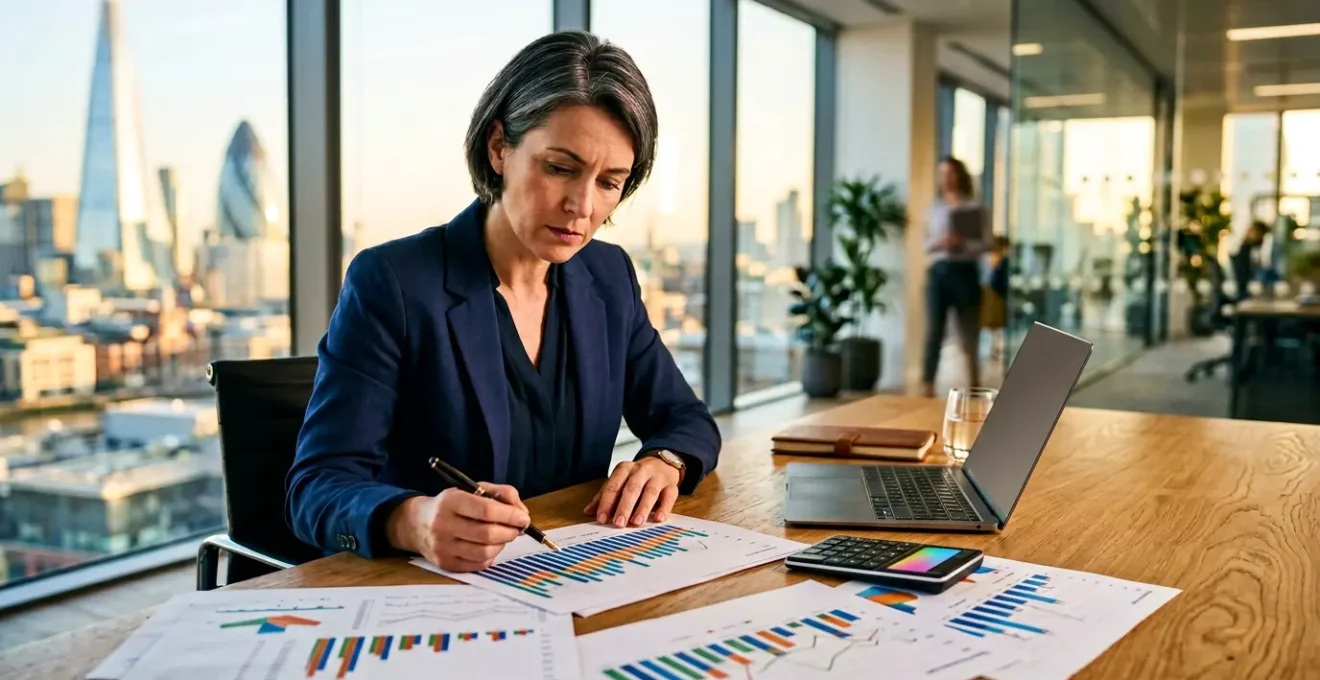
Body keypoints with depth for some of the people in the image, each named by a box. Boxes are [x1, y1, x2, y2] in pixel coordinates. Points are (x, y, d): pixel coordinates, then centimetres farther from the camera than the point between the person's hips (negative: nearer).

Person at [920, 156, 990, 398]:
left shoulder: (975, 207, 2)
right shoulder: (934, 209, 11)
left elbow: (986, 242, -3)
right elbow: (925, 244, 11)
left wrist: (962, 244, -19)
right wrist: (938, 243, -10)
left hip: (965, 271, -2)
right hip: (938, 271, 2)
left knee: (969, 334, 4)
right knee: (934, 331, -3)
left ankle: (975, 387, 14)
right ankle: (927, 386, -2)